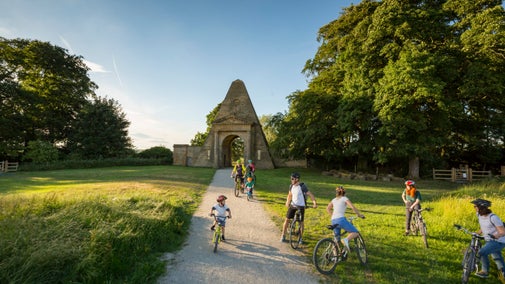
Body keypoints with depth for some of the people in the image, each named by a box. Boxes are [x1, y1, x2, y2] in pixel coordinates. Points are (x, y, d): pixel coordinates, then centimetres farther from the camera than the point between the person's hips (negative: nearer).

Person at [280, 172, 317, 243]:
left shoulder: (302, 186, -16)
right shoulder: (291, 186, 1)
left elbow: (310, 194, -17)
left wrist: (314, 203, -30)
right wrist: (287, 202, -5)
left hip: (301, 207, -4)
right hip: (292, 205, 4)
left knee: (301, 222, 3)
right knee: (287, 219, 2)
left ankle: (300, 238, 20)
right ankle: (283, 236, 15)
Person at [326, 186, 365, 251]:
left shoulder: (334, 199, 22)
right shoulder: (344, 198, 7)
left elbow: (328, 209, 29)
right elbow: (353, 207, -6)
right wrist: (359, 214, 7)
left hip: (333, 221, 6)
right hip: (341, 219, -6)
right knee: (355, 233, 3)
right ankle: (346, 240, -23)